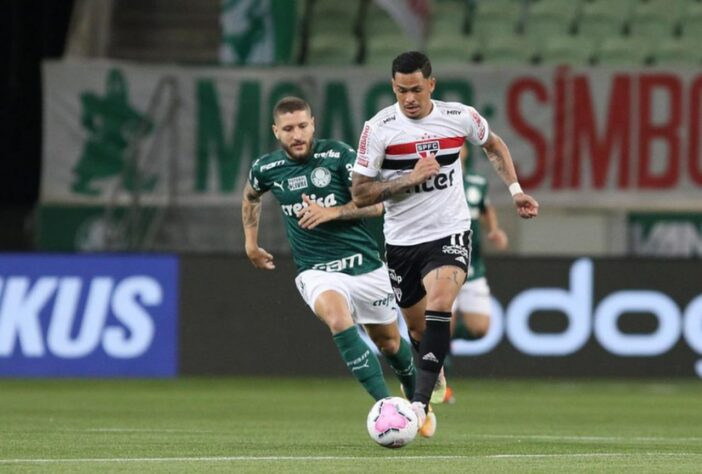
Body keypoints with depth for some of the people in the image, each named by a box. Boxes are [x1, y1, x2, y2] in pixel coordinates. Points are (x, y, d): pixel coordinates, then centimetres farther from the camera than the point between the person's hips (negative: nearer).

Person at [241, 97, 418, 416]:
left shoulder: (338, 155, -9)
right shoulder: (266, 169, -1)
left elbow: (375, 203, -8)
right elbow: (251, 197, 24)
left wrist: (330, 212, -20)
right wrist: (251, 243, 22)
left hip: (365, 264, 0)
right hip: (316, 271, 0)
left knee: (388, 340, 14)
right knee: (338, 319, -32)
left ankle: (415, 394, 47)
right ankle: (384, 402, -34)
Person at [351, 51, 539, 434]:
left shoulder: (460, 117, -4)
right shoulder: (378, 129, -10)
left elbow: (494, 145, 19)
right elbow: (360, 194, -10)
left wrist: (515, 190, 11)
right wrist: (410, 179, -19)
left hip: (450, 233, -1)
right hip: (402, 240, 1)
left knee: (438, 303, -27)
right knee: (418, 330, 11)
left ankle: (420, 403, -31)